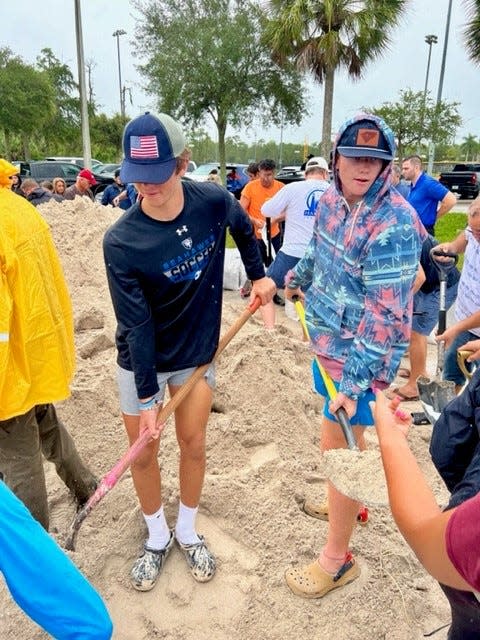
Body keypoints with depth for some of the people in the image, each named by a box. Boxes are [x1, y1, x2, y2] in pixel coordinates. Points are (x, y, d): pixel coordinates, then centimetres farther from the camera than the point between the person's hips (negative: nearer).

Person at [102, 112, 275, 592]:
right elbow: (137, 324, -21)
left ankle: (188, 533, 37)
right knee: (143, 452, 9)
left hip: (196, 353, 2)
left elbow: (243, 227, 8)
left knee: (193, 444, 12)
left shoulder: (213, 202, -18)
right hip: (140, 361, -2)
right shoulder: (121, 241, -25)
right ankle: (157, 538, 36)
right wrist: (145, 397, -16)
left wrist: (258, 275, 9)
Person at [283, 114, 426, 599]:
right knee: (339, 440, 24)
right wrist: (297, 280, 37)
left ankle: (337, 560, 22)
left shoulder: (394, 225, -25)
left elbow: (385, 314, -26)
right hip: (329, 338, 8)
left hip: (361, 354, -8)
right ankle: (348, 501, 51)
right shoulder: (331, 199, -1)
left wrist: (354, 380, -26)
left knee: (337, 445, 2)